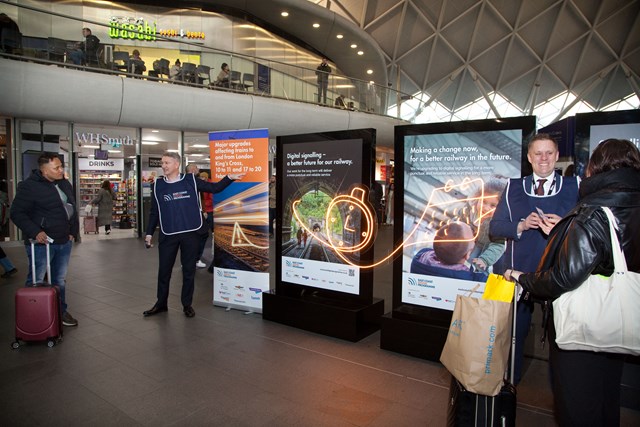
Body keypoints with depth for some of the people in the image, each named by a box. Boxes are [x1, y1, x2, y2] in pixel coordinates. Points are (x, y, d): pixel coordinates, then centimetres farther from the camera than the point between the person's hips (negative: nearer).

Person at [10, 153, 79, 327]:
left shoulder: (65, 184, 10)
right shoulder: (29, 186, -13)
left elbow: (72, 209, 20)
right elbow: (17, 213, -13)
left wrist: (74, 231, 12)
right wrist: (35, 232, -22)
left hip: (64, 242, 7)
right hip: (41, 242, -7)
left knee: (60, 280, 17)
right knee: (36, 282, 3)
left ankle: (61, 311, 29)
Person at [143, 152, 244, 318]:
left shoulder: (191, 180, 0)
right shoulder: (158, 185, 4)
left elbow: (215, 188, 2)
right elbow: (154, 212, 9)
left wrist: (230, 177, -11)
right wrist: (149, 233, 7)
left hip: (190, 233, -1)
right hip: (167, 235, 2)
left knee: (189, 270, 8)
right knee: (164, 270, 10)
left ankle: (187, 304, 22)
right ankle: (161, 303, 27)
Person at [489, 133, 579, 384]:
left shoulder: (574, 187, 7)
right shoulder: (513, 187, 9)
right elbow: (495, 227, 4)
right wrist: (521, 226, -13)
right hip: (519, 272, 1)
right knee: (515, 329, 10)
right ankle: (510, 382, 26)